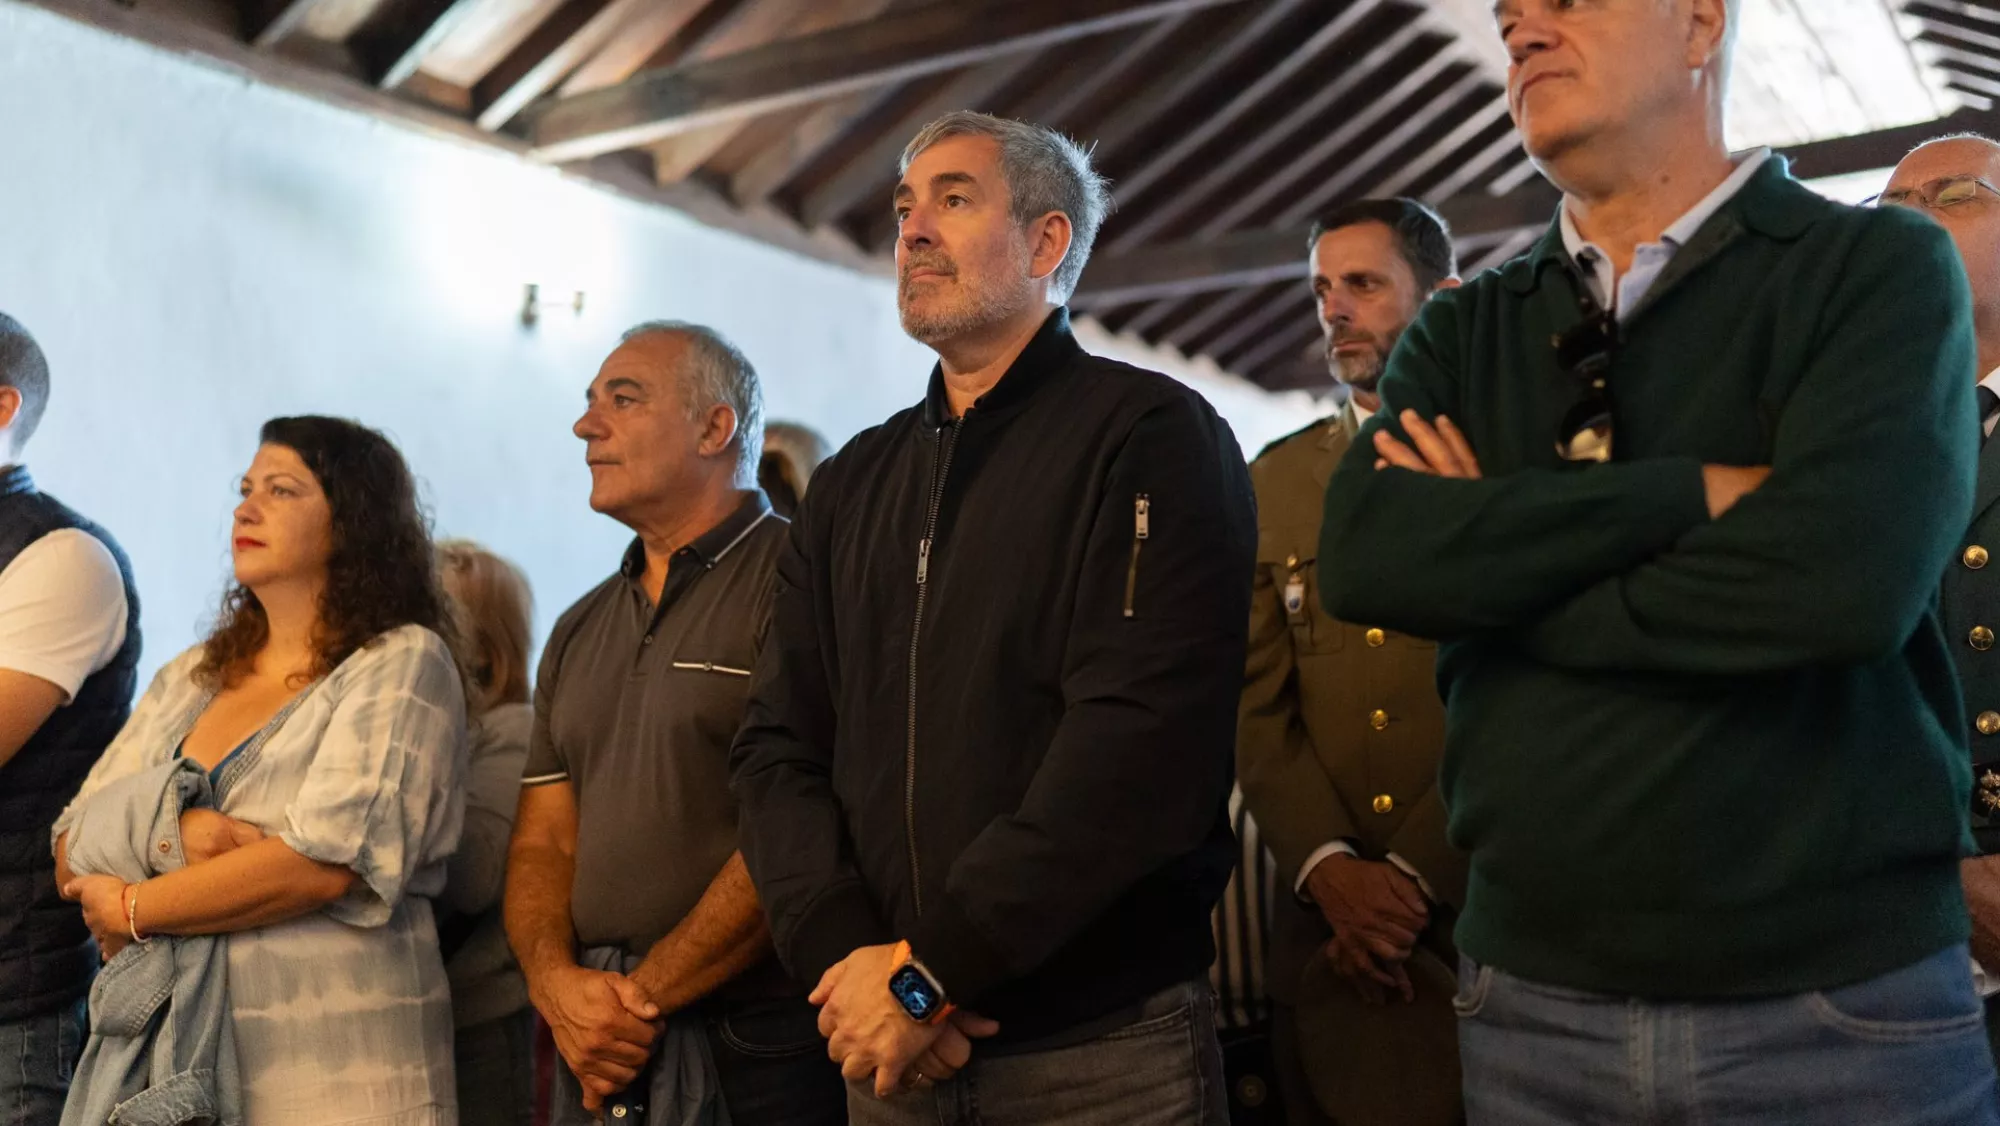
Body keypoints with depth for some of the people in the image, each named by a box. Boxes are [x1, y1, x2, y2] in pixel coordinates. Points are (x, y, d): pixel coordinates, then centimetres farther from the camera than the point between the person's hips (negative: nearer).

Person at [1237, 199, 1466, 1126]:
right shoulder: (1276, 479, 10)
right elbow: (1256, 700, 4)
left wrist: (1418, 871, -13)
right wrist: (1328, 866, -10)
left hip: (1489, 908, -3)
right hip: (1330, 928, 3)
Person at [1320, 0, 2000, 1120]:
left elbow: (1842, 577, -19)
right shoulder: (1464, 336, 8)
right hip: (1532, 999, 3)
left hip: (1842, 1001, -3)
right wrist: (1697, 491, -16)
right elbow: (1364, 556, -10)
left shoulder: (1882, 267, -3)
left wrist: (1489, 567, -8)